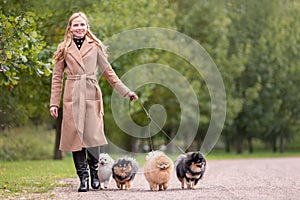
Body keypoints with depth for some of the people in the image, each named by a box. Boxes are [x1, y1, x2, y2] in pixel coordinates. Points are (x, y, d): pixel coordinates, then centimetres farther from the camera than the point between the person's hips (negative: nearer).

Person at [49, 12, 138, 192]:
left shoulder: (95, 47, 10)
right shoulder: (64, 49, 10)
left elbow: (108, 72, 14)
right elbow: (57, 77, 10)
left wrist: (126, 91, 11)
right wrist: (54, 103, 3)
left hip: (92, 96, 0)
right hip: (72, 96, 0)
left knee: (93, 135, -8)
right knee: (75, 136, -4)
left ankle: (94, 174, 9)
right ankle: (83, 178, 3)